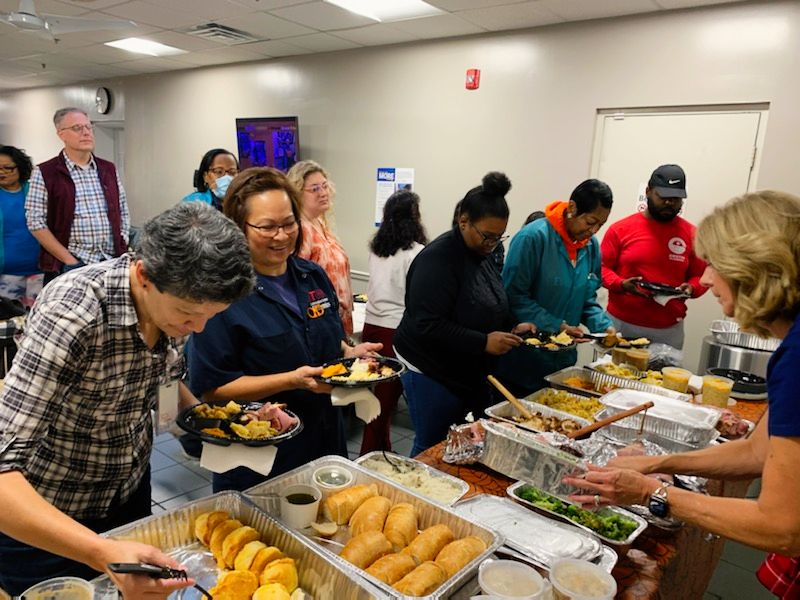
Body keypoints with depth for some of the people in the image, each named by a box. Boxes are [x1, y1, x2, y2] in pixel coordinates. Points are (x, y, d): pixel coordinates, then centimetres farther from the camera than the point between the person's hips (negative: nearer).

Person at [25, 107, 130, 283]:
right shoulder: (44, 173, -1)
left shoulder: (109, 169, 12)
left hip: (112, 264, 4)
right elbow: (36, 222, -5)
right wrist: (69, 260, -11)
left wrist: (123, 253, 3)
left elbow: (123, 214, 14)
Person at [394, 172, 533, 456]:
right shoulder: (438, 259, -20)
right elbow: (427, 325, -26)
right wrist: (483, 342, -27)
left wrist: (511, 330, 1)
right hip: (432, 375, -8)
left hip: (471, 374, 9)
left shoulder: (481, 254, 8)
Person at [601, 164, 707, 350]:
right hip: (620, 324, -1)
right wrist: (621, 284, -16)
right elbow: (602, 267, 2)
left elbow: (701, 276, 11)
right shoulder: (621, 229, -1)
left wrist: (691, 288, -11)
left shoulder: (692, 234, 4)